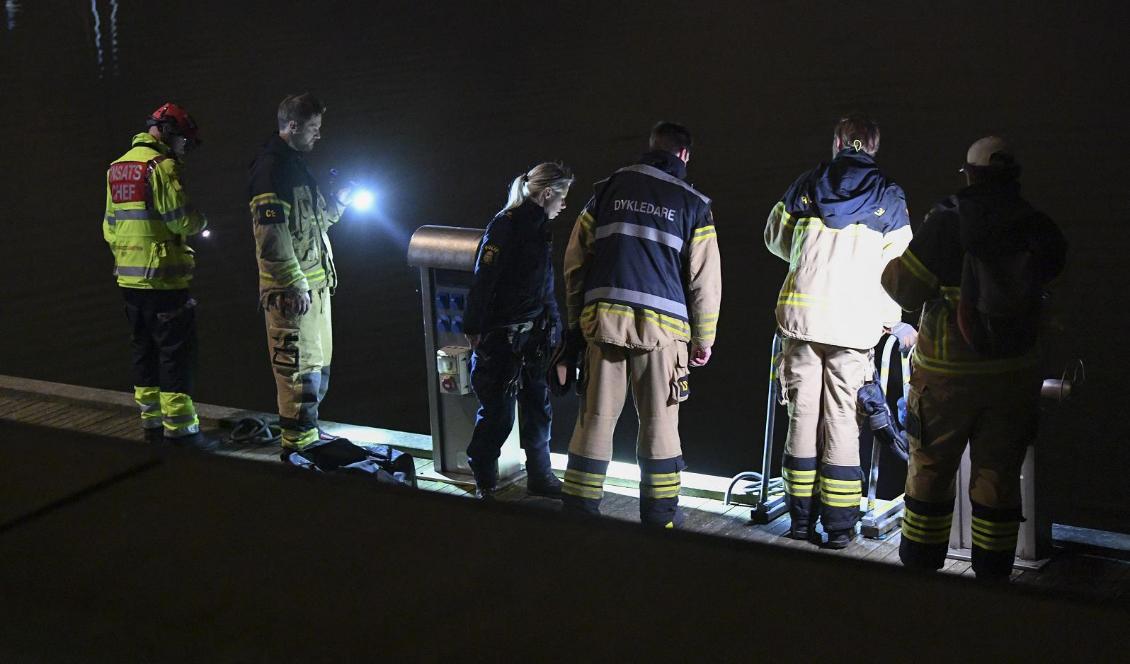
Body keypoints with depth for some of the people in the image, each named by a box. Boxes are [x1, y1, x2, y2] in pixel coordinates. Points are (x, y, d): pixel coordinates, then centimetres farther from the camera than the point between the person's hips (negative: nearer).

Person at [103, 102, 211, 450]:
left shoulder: (118, 167, 15)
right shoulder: (161, 166, -13)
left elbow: (110, 226, 19)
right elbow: (182, 219, -18)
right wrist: (199, 223, 2)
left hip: (129, 278, 9)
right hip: (163, 278, -9)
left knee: (144, 348, 15)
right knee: (176, 352, -3)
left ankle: (152, 420, 22)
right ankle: (179, 427, -2)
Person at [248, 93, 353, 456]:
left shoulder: (296, 164, 17)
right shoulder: (272, 167, -16)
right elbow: (272, 235, -22)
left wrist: (338, 202, 9)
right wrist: (295, 285, -23)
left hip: (314, 282, 11)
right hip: (291, 289, -11)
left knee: (318, 361, 18)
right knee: (301, 364, -6)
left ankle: (309, 431, 30)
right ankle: (298, 441, 1)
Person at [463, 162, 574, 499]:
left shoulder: (541, 228, 12)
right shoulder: (505, 224, -14)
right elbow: (483, 278, -17)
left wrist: (553, 325, 19)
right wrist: (473, 328, -18)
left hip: (534, 333, 8)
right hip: (501, 333, -8)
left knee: (538, 405, 11)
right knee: (498, 408, 0)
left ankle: (540, 475, 22)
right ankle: (484, 480, 14)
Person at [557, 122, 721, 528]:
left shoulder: (608, 189, 12)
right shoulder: (693, 203, 6)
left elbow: (575, 261, 11)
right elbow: (706, 279, 3)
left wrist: (577, 319, 19)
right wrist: (703, 339, 11)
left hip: (603, 320, 2)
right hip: (661, 326, -2)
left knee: (595, 418, 6)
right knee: (659, 424, 5)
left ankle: (579, 506, 8)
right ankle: (659, 516, 10)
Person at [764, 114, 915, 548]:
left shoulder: (805, 186, 9)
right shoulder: (889, 198, 3)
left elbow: (775, 239, 22)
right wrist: (896, 323, 13)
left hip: (801, 313, 2)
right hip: (854, 321, -1)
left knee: (803, 414, 8)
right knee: (842, 420, 3)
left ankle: (801, 518, 13)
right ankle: (838, 524, 5)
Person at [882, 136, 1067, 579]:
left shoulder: (947, 222, -13)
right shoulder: (1042, 230, -1)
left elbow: (905, 289, -11)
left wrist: (892, 263, 9)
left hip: (947, 375, -3)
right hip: (1015, 374, 3)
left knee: (930, 471, 10)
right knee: (999, 475, 11)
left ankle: (921, 564, 16)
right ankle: (993, 575, 16)